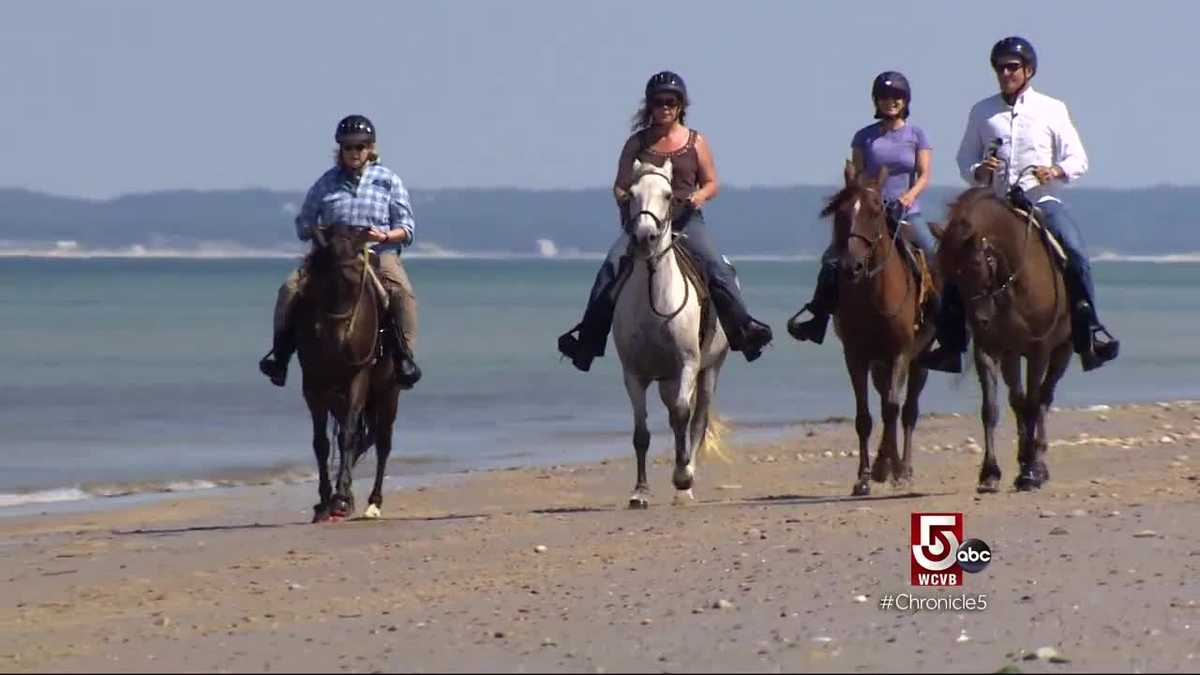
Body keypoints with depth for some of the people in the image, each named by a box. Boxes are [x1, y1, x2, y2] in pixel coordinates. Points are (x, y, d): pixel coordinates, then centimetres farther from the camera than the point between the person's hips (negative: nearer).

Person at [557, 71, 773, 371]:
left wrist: (700, 195, -11)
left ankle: (743, 328, -18)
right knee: (612, 266, -22)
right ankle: (588, 336, -21)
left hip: (685, 219, 0)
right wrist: (625, 201, -11)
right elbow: (620, 186, 12)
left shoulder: (696, 142, 10)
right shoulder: (637, 143, 10)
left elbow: (712, 183, 11)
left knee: (717, 267, -23)